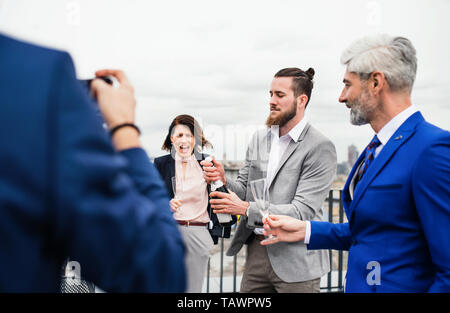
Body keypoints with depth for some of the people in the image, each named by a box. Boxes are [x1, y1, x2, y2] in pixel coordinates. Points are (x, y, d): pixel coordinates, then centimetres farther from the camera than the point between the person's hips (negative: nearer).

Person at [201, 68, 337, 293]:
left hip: (295, 259, -5)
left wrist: (246, 208, -24)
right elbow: (244, 189, 10)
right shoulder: (259, 138, 8)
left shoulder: (320, 148, -13)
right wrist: (223, 180, -12)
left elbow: (302, 212, -18)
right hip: (256, 251, 6)